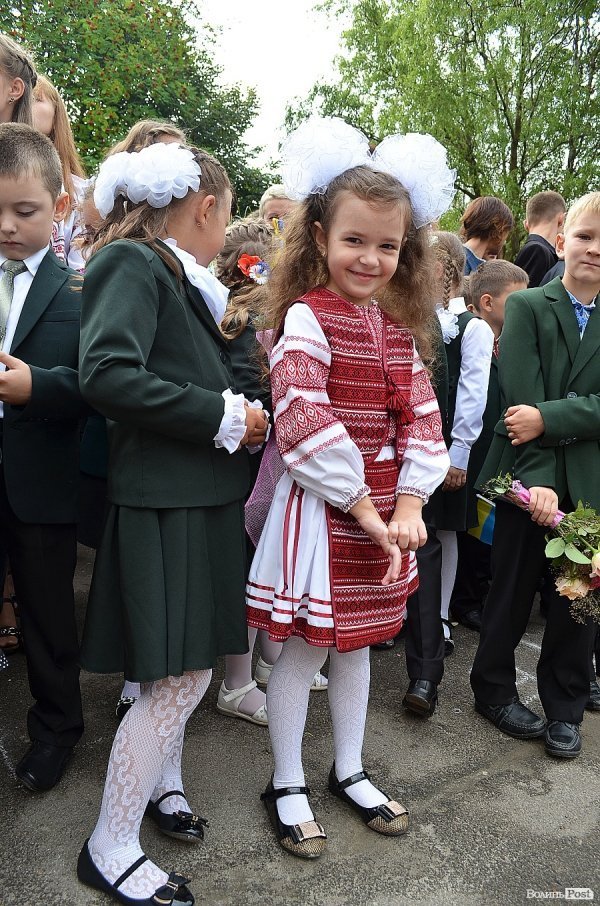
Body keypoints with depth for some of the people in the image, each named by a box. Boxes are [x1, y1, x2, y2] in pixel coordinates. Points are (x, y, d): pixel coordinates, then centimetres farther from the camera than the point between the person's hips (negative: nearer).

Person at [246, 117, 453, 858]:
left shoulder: (399, 330, 6)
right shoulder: (306, 319, -14)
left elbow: (422, 419, 3)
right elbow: (304, 424, -22)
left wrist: (408, 507, -9)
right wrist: (366, 510, -19)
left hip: (385, 513, 7)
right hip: (319, 510, -6)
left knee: (356, 642, 19)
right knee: (302, 649, 7)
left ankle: (349, 771, 38)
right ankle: (287, 786, 28)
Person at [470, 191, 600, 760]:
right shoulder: (527, 306, -3)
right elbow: (522, 401, -13)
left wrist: (548, 419, -22)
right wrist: (536, 479, -20)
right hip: (530, 473, -2)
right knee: (512, 590, 10)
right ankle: (494, 689, 31)